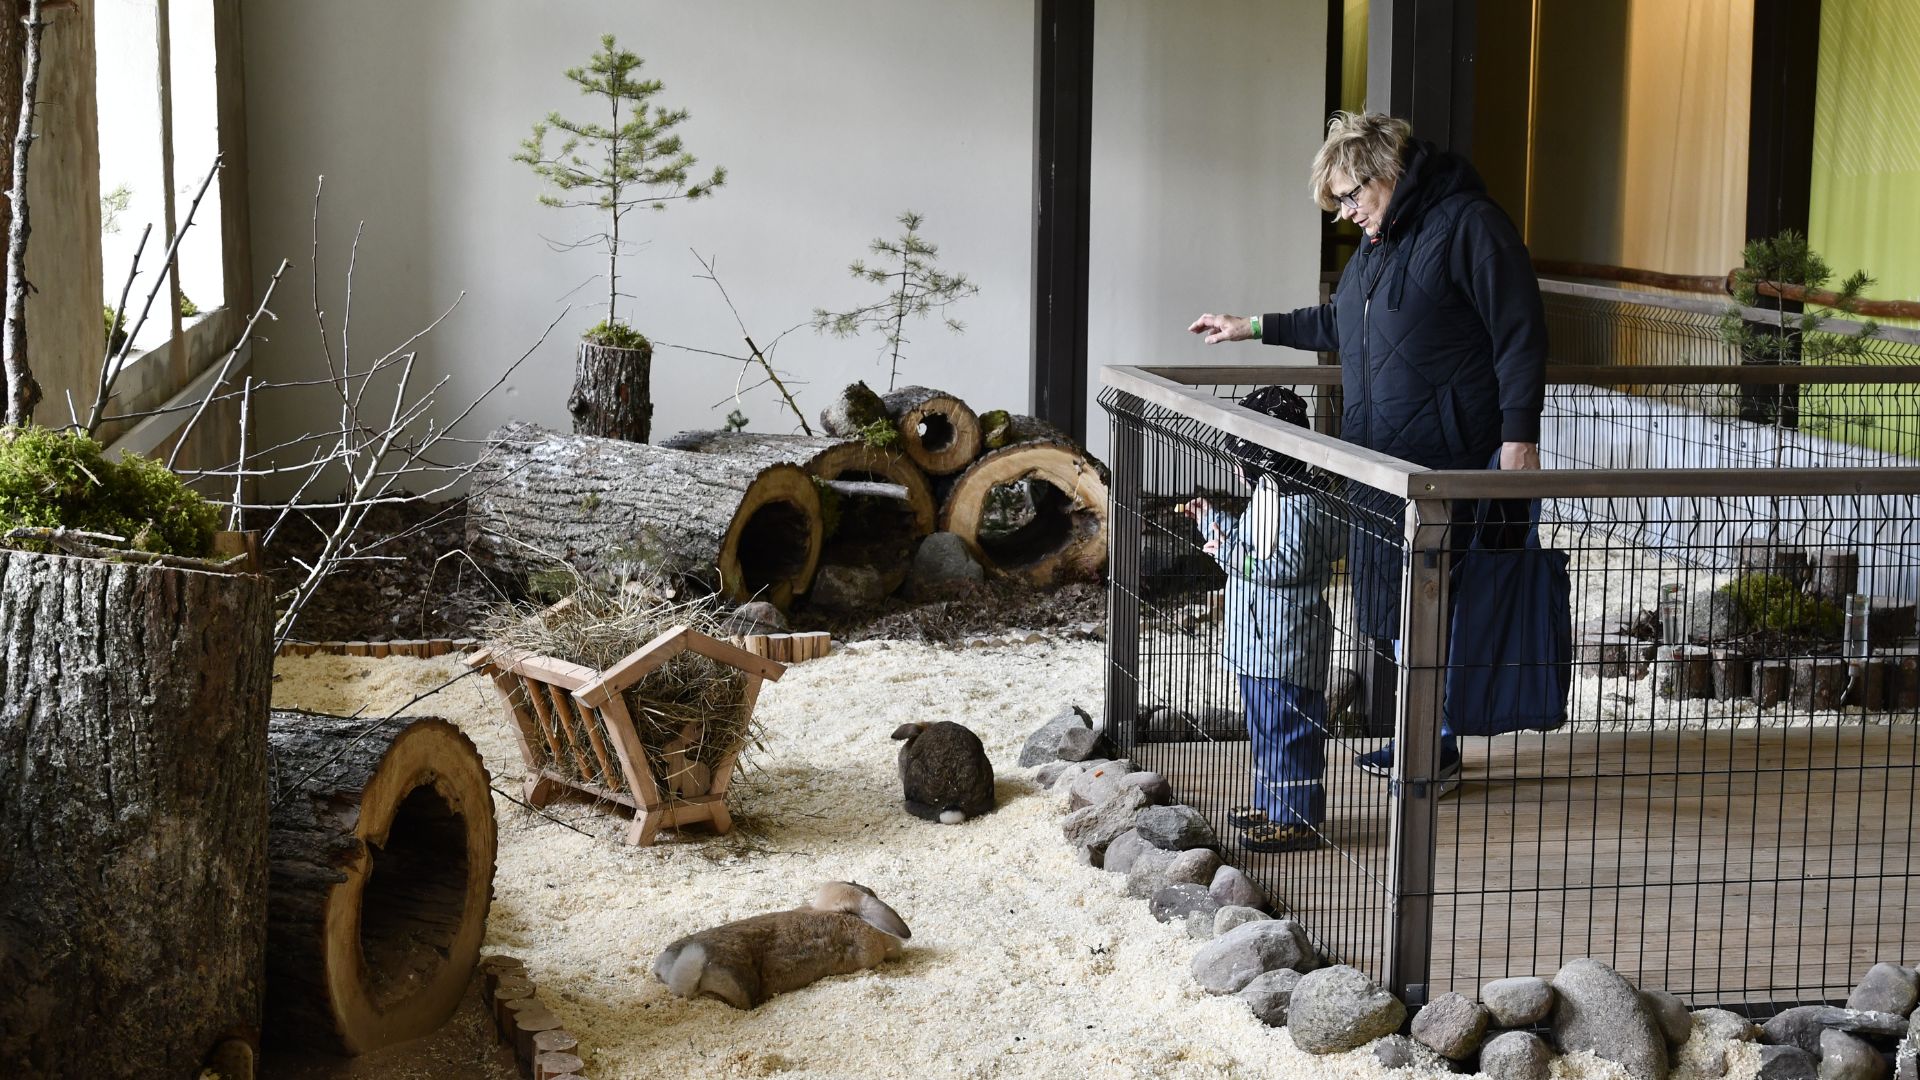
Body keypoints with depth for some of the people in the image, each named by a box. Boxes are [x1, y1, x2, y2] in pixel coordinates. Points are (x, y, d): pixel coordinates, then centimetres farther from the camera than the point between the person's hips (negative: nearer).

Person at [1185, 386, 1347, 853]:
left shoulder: (1298, 505, -21)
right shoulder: (1269, 493, 12)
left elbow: (1285, 565, -26)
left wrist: (1230, 554, -24)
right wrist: (1211, 520, 29)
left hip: (1285, 646, -11)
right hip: (1259, 640, 11)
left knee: (1286, 727, -3)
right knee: (1264, 726, 20)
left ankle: (1296, 820, 4)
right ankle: (1270, 805, 32)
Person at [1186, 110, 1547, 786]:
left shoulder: (1469, 225, -9)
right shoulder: (1380, 240, 19)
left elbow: (1521, 333, -13)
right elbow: (1339, 323, 33)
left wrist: (1519, 435, -18)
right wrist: (1251, 328, 30)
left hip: (1447, 458, -9)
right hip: (1378, 456, 9)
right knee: (1393, 602, 10)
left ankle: (1441, 745, 5)